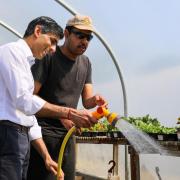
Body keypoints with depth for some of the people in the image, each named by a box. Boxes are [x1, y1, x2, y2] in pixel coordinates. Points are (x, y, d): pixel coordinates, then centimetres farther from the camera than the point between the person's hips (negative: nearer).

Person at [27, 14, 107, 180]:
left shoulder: (85, 63, 11)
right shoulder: (48, 56, -10)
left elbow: (86, 101, 10)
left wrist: (94, 100, -14)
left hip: (68, 134, 7)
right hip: (44, 133, -7)